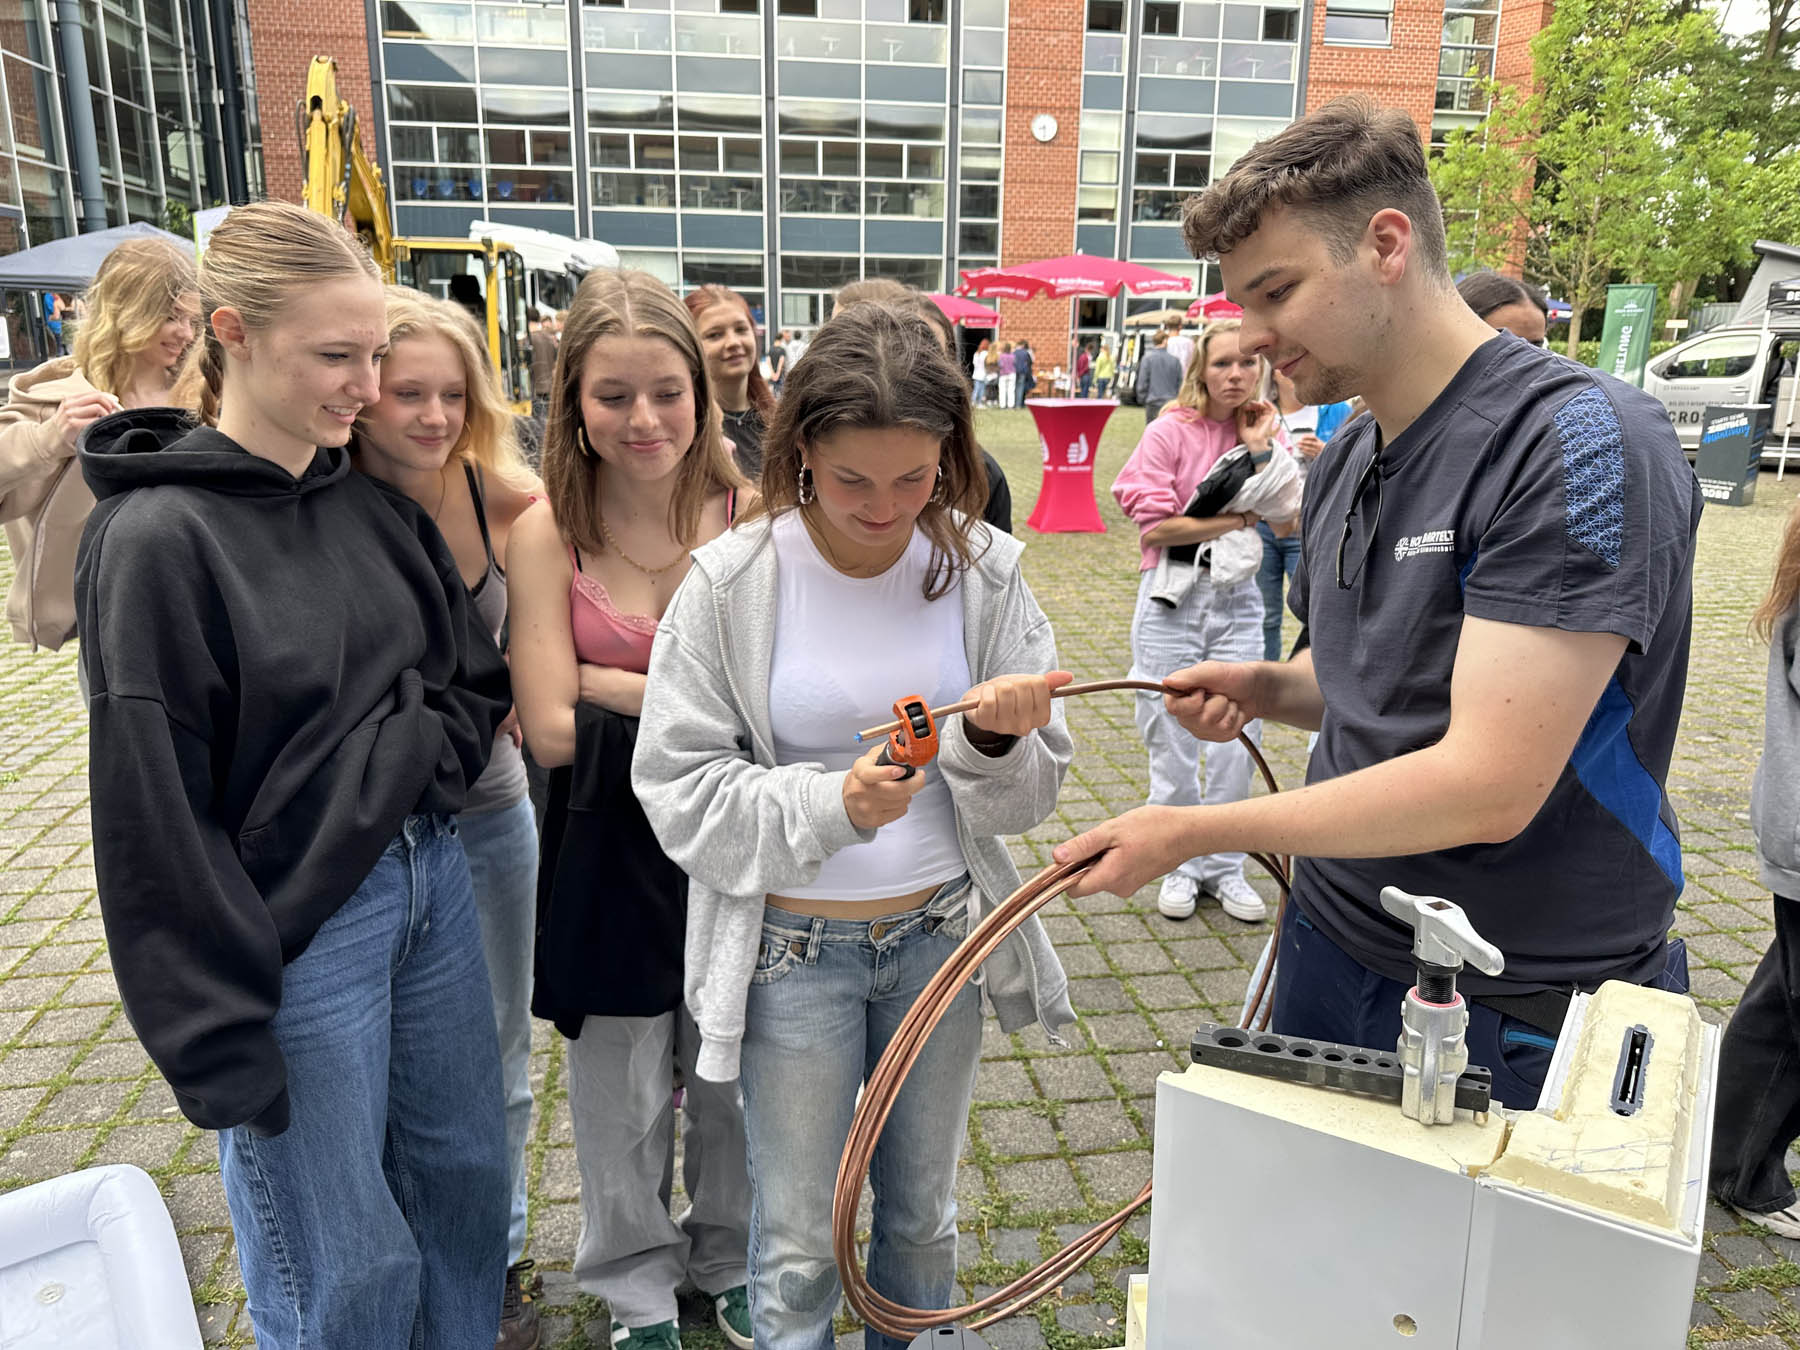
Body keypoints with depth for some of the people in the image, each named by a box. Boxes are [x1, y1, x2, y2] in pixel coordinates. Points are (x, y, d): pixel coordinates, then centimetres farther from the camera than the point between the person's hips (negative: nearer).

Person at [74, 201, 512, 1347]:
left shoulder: (379, 502, 4)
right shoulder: (158, 538, -14)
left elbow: (481, 681, 12)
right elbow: (155, 819, -15)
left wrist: (407, 762, -8)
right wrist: (221, 1046, -13)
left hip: (432, 883, 6)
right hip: (297, 936, -6)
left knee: (468, 1180, 21)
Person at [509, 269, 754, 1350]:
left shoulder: (751, 515, -10)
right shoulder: (547, 536, -10)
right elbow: (551, 730, -13)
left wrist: (615, 688, -18)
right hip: (611, 847, 0)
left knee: (733, 1080, 19)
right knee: (625, 1098, 16)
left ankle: (728, 1262, 47)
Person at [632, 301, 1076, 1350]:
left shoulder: (985, 572, -7)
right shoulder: (734, 582, -13)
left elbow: (1029, 796, -3)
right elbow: (680, 791, -12)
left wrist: (996, 740, -25)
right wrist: (830, 804, -26)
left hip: (942, 936, 3)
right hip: (793, 947, -2)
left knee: (924, 1216, 22)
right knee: (798, 1247, 13)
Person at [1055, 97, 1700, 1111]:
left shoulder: (1579, 441, -21)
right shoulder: (1342, 465, 6)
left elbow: (1487, 784, -27)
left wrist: (1193, 831, -21)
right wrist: (1268, 688, -3)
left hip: (1526, 1022, -7)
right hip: (1334, 949, 7)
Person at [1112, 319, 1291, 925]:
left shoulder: (1268, 431, 6)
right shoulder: (1170, 432, -5)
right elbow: (1153, 528, -12)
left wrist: (1259, 450, -12)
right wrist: (1234, 521, -12)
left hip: (1238, 600, 3)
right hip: (1173, 600, -3)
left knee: (1237, 739, 4)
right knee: (1174, 744, 4)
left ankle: (1223, 866, 20)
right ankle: (1180, 864, 21)